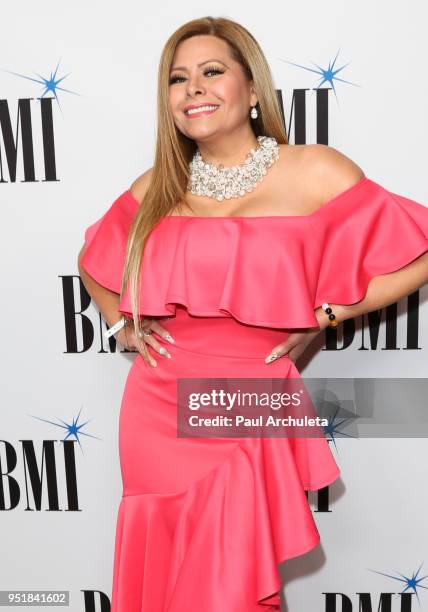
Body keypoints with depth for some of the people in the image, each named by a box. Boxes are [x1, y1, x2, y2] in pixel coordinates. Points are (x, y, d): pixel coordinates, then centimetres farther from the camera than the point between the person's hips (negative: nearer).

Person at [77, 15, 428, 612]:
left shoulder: (314, 172, -6)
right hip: (155, 414, 4)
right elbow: (93, 261, 22)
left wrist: (325, 315, -8)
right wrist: (121, 324, 7)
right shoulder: (156, 187, 5)